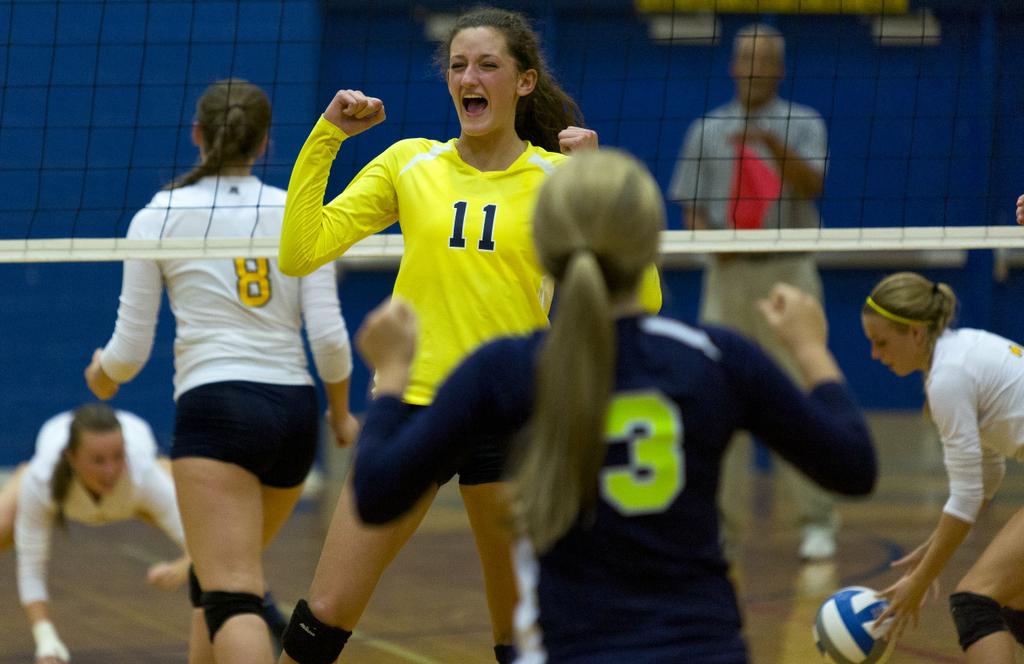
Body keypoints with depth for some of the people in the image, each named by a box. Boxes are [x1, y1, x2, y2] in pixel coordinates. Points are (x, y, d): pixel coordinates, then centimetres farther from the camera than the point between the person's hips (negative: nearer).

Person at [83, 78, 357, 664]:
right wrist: (342, 416, 17)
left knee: (233, 598, -12)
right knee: (222, 571, 25)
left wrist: (103, 374, 25)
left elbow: (130, 350, 2)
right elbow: (329, 337, 0)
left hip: (216, 408, -5)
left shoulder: (158, 218, 1)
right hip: (295, 412, 5)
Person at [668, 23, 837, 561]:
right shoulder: (706, 130, 12)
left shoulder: (803, 125, 5)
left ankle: (816, 522, -1)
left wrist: (772, 144, -28)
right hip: (727, 274, 3)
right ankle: (723, 525, 8)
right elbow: (691, 206, 12)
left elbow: (811, 185, -12)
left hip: (787, 275, -3)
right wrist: (708, 235, -9)